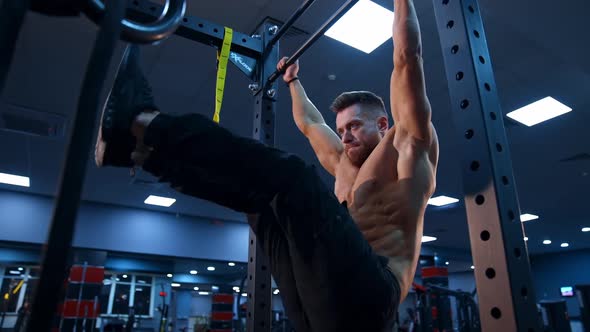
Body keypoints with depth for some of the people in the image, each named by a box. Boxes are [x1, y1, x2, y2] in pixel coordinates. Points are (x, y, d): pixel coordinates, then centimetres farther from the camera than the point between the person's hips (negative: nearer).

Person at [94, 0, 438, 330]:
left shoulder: (408, 148, 12)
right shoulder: (346, 164, 29)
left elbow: (407, 57, 7)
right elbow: (310, 123, 42)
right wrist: (293, 81, 53)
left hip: (367, 300, -7)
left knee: (288, 175, -26)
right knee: (261, 192, 7)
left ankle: (145, 125, -20)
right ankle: (142, 146, -5)